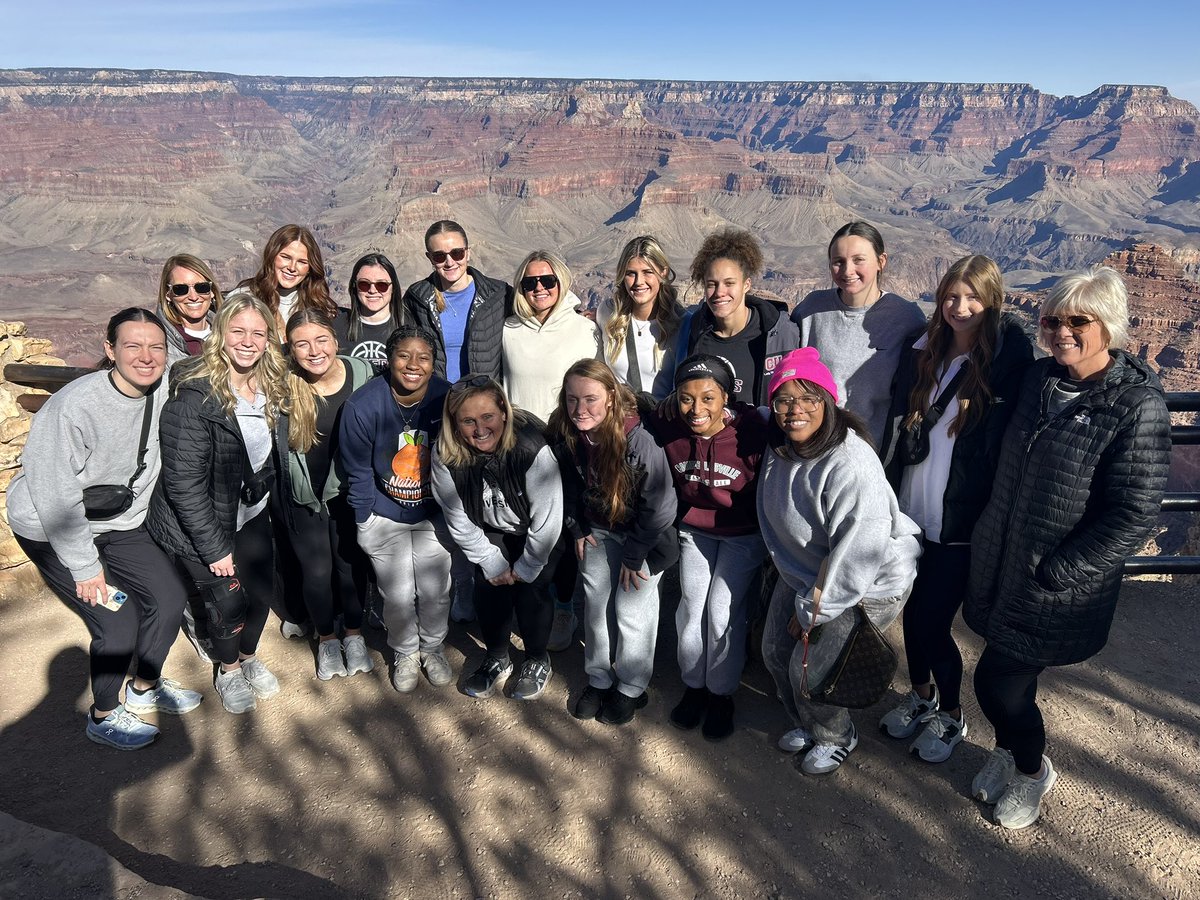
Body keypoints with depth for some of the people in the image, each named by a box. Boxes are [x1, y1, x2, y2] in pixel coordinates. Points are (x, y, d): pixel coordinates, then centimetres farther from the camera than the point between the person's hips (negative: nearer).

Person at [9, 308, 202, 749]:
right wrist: (86, 567, -20)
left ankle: (145, 688, 32)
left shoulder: (161, 397, -12)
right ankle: (104, 716, 19)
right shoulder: (74, 406, -29)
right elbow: (56, 497, -25)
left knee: (169, 597, 5)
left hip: (119, 523, 7)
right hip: (51, 530, -6)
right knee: (117, 621, -9)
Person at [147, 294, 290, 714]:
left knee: (261, 590, 13)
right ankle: (228, 671, 35)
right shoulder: (194, 396, -26)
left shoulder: (270, 385, -5)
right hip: (202, 523, -6)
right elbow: (184, 484, -24)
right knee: (228, 600, 5)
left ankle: (249, 657, 42)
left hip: (251, 514, 6)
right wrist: (214, 547, -20)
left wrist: (262, 496, 4)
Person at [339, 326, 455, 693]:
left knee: (435, 590, 10)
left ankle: (433, 647, 39)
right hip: (385, 515, -1)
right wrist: (365, 521, -3)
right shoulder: (362, 406, -23)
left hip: (433, 513, 1)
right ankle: (405, 653, 37)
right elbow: (358, 473, -10)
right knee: (398, 595, 7)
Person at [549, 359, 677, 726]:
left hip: (644, 533, -5)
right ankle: (598, 678, 32)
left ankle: (631, 688, 23)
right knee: (595, 603, 12)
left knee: (631, 609, 1)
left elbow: (658, 506, -24)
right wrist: (577, 528, 5)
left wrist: (634, 555, -17)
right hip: (598, 528, 5)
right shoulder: (565, 436, -17)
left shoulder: (639, 440, -34)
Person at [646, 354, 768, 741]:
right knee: (691, 607, 5)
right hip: (695, 530, 3)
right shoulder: (667, 429, -20)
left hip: (744, 534, -3)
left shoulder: (752, 430, -29)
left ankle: (721, 693, 20)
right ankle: (693, 684, 29)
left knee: (723, 611, -4)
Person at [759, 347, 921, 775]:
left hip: (866, 584, -8)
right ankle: (806, 723, 42)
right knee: (776, 652, 13)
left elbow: (857, 552, -29)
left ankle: (836, 739, 27)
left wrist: (812, 608, -20)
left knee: (811, 671, -5)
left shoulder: (851, 464, -32)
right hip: (802, 571, 8)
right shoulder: (779, 449, -6)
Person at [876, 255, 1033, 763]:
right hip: (912, 512, 5)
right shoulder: (922, 352, 5)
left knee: (932, 622, 2)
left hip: (961, 524, -5)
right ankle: (921, 695, 42)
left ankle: (951, 714, 29)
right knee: (913, 611, 16)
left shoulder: (1008, 359, -10)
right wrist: (887, 495, 10)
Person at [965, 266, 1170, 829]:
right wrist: (987, 548, 9)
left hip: (1056, 589, -5)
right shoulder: (1039, 380, 1)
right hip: (1000, 568, 5)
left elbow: (1133, 517, -18)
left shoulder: (1137, 406, -17)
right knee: (1012, 677, 19)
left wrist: (1052, 574, -18)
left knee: (997, 682, 2)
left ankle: (1033, 771, 32)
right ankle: (1008, 752, 46)